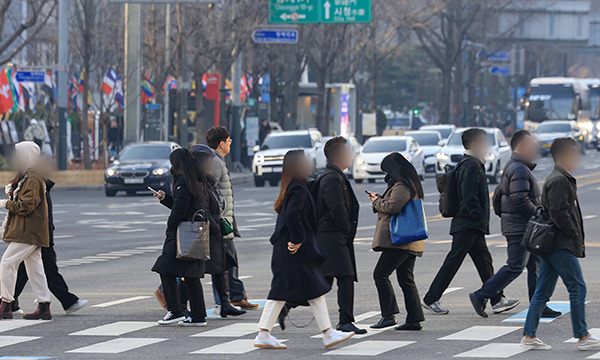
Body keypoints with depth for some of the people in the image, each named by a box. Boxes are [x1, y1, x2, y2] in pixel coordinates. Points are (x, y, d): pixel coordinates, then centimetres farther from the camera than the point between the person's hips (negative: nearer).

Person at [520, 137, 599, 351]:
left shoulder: (561, 179, 19)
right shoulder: (559, 181, -14)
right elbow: (558, 213, -22)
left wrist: (576, 237, 16)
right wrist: (575, 234, -14)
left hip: (551, 245, 10)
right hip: (561, 245, -10)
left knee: (543, 291, 9)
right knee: (577, 287, -5)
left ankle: (529, 336, 9)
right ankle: (582, 337, -1)